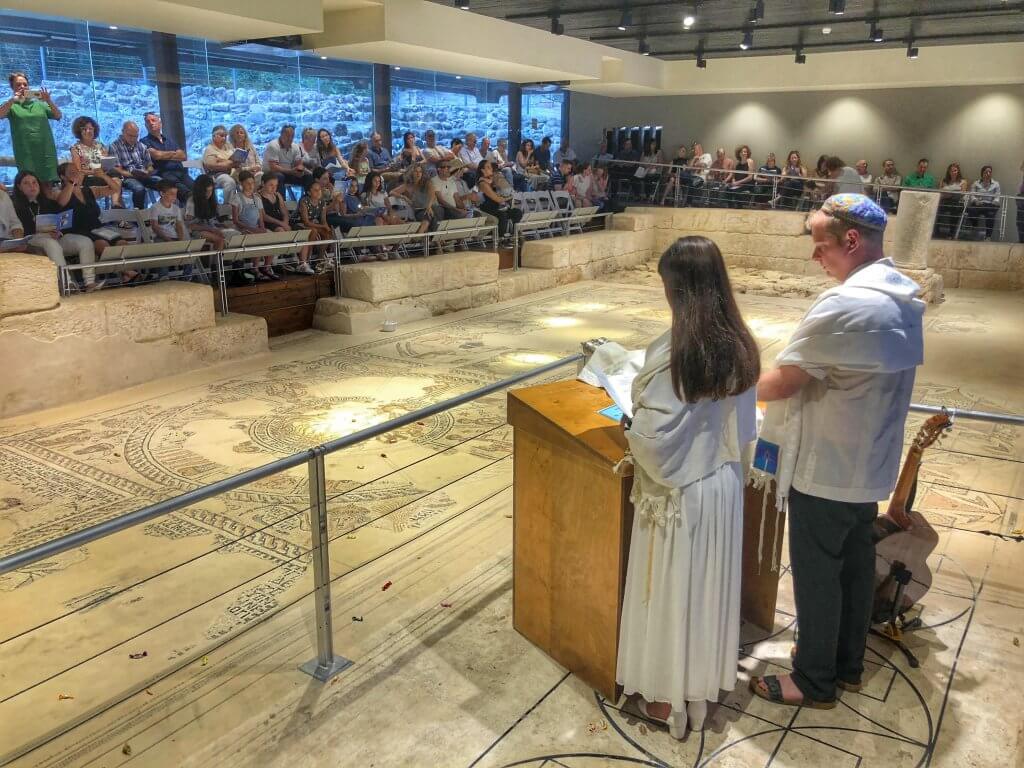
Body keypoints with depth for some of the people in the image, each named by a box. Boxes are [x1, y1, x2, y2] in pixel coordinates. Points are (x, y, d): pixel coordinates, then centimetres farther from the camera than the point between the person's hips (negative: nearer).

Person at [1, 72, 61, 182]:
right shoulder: (11, 105, 10)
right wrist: (12, 99, -18)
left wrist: (49, 101, -10)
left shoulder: (40, 104, 16)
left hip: (46, 152, 2)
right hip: (25, 154, -2)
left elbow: (58, 116, 5)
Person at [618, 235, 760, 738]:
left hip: (677, 492, -6)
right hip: (723, 485, 7)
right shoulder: (740, 347, -4)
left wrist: (631, 423, -3)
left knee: (671, 592, 11)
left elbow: (651, 436, -23)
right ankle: (705, 684, 39)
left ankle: (667, 696, 29)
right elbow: (744, 427, 6)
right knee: (709, 587, 21)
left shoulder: (672, 354, -25)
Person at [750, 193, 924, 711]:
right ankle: (849, 664, 37)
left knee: (817, 575, 7)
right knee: (856, 563, 20)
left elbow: (782, 383, -22)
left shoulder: (845, 306, -26)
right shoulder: (903, 299, 5)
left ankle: (814, 681, 23)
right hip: (871, 462, 9)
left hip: (826, 468, -9)